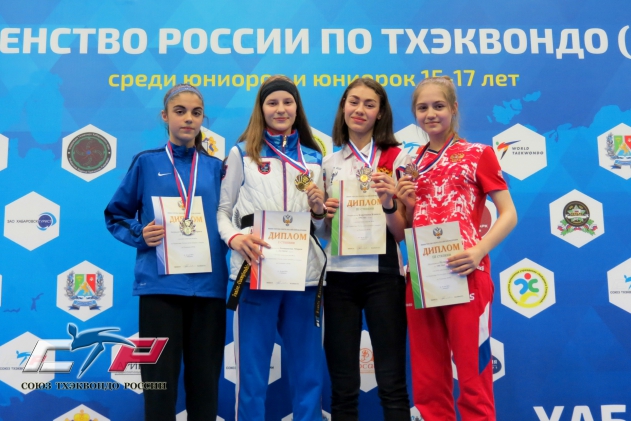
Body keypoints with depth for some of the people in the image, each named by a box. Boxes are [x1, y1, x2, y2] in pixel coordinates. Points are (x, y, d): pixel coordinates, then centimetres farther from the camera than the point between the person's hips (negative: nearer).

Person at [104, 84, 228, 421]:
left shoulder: (215, 167, 10)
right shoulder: (146, 163, 5)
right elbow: (116, 215, 11)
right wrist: (140, 235, -7)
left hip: (208, 284, 2)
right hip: (160, 283, -2)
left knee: (204, 377, 10)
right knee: (160, 377, 4)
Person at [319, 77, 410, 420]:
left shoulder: (397, 158, 2)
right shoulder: (328, 163, 10)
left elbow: (403, 233, -1)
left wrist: (388, 202, -19)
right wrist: (322, 214, -6)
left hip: (382, 274, -2)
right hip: (338, 275, 3)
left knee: (391, 383, 2)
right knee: (342, 385, 9)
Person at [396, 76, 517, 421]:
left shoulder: (478, 154, 3)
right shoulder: (411, 165, 14)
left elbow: (508, 214, -3)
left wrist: (478, 251, -18)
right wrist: (403, 205, -3)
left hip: (464, 274, -4)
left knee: (473, 376, 1)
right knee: (427, 380, 11)